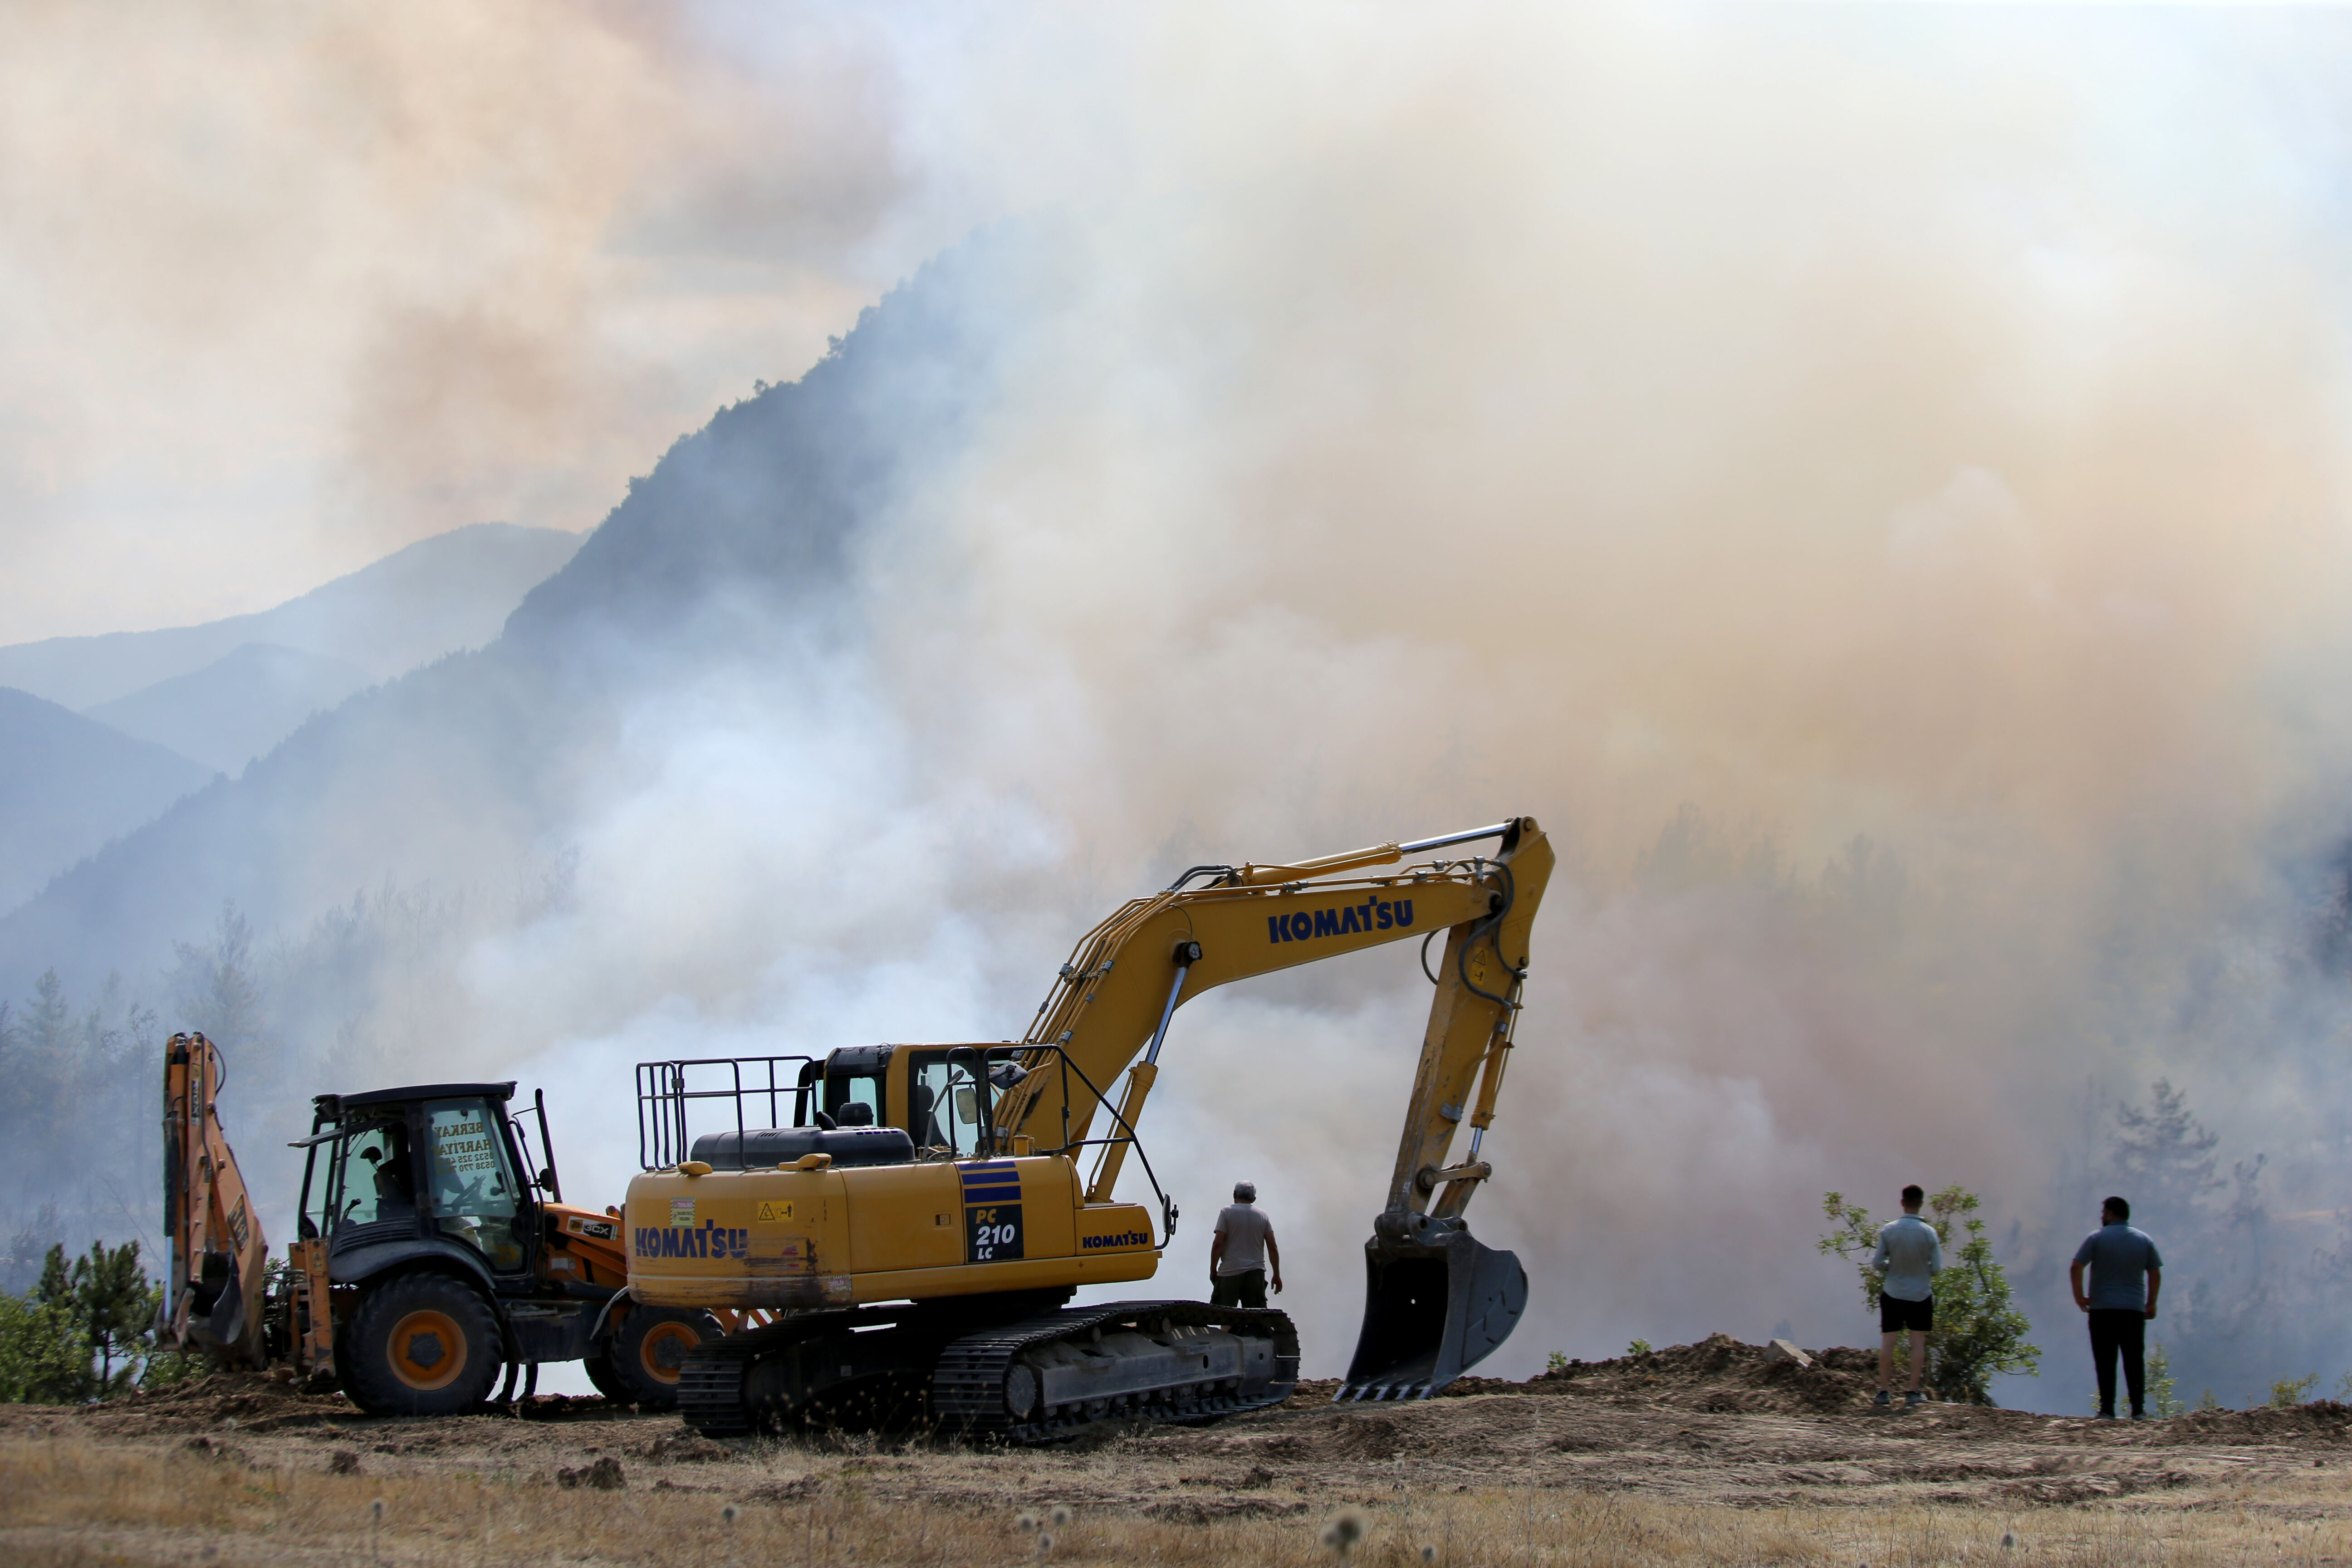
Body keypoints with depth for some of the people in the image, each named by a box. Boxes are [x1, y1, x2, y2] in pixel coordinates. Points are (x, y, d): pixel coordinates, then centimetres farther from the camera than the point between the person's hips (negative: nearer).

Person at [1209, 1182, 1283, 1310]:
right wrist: (1277, 1275, 11)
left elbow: (1218, 1244, -7)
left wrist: (1213, 1270, 1)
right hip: (1256, 1273, 3)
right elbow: (1273, 1248, 5)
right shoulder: (1263, 1216, 10)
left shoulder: (1227, 1212, 0)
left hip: (1231, 1271, -3)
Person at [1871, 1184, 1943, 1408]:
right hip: (1921, 1295, -1)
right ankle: (1913, 1392, 9)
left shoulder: (1888, 1231, -9)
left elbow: (1877, 1263, -7)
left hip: (1892, 1294, 1)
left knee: (1888, 1341, 7)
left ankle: (1884, 1392, 6)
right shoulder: (1929, 1233, -11)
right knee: (1918, 1342, 8)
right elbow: (1936, 1268, -9)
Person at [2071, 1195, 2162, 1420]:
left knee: (2106, 1362, 1)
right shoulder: (2144, 1240, 8)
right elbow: (2155, 1274, 9)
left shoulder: (2097, 1238, -1)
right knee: (2135, 1362, 5)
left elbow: (2075, 1268, -10)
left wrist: (2079, 1297, -1)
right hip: (2134, 1310, 2)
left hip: (2102, 1309, -2)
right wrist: (2151, 1304, 17)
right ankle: (2139, 1410, 0)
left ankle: (2107, 1410, -3)